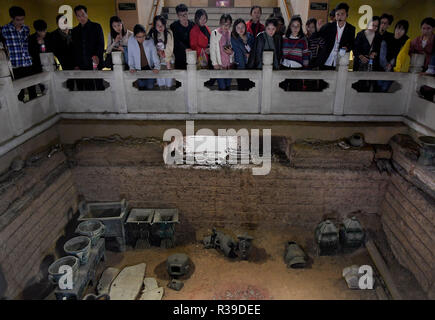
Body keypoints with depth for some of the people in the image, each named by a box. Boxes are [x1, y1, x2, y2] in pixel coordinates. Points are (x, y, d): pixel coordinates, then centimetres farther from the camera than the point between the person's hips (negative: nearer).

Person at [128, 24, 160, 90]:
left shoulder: (150, 41, -13)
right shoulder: (131, 41, -10)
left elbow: (154, 54, -13)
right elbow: (130, 55, 1)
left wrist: (157, 67, -23)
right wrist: (131, 67, -5)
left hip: (149, 67, -1)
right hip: (138, 69, 1)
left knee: (150, 87, -5)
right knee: (141, 86, -3)